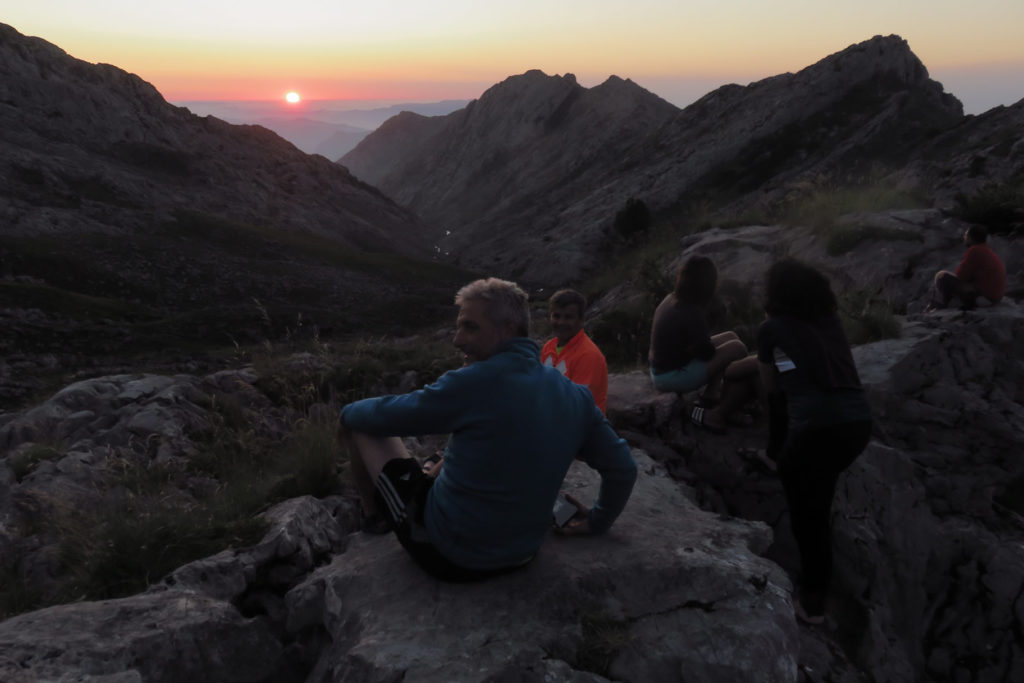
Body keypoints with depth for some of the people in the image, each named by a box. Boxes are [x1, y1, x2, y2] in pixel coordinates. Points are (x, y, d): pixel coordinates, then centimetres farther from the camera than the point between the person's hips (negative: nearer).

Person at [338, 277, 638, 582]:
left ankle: (373, 515, 32)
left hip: (447, 557, -7)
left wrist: (348, 412, 9)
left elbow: (385, 416, -13)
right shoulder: (575, 396, -4)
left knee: (359, 423, 8)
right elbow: (623, 468, 2)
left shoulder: (475, 382, -23)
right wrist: (598, 520, 18)